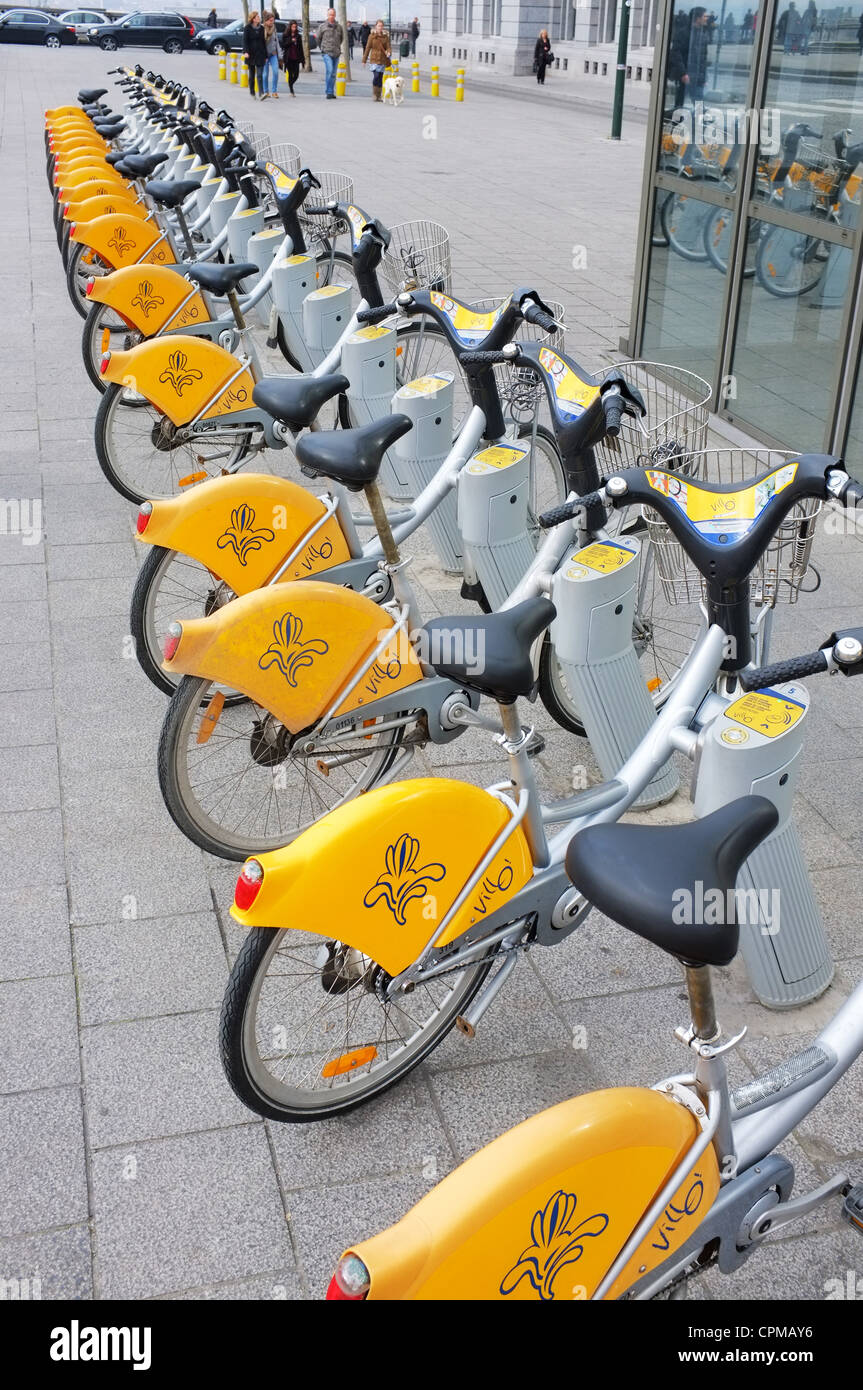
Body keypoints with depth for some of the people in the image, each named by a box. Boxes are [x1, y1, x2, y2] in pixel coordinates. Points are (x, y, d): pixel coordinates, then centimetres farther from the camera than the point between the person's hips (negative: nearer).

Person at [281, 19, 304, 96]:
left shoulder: (298, 36, 10)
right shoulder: (285, 36, 3)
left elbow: (301, 48, 11)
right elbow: (283, 45, -3)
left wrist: (302, 58, 8)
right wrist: (291, 41, -15)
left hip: (296, 58, 2)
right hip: (288, 58, -2)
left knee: (296, 74, -3)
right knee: (290, 74, -3)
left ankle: (290, 85, 25)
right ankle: (291, 91, 5)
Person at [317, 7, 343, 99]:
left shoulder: (339, 27, 8)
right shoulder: (323, 27, 1)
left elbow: (341, 38, 23)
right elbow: (318, 38, 13)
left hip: (336, 53, 4)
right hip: (327, 53, -4)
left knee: (333, 73, 7)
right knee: (329, 71, -19)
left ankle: (332, 93, 14)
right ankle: (328, 92, -17)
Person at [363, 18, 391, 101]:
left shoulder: (386, 37, 7)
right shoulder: (372, 36, 2)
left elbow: (388, 47, 3)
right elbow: (367, 48, 4)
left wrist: (388, 52, -22)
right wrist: (364, 60, 4)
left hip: (383, 59, 2)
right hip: (374, 59, -2)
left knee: (380, 78, 5)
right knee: (376, 76, -15)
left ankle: (379, 96, 14)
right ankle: (374, 95, -5)